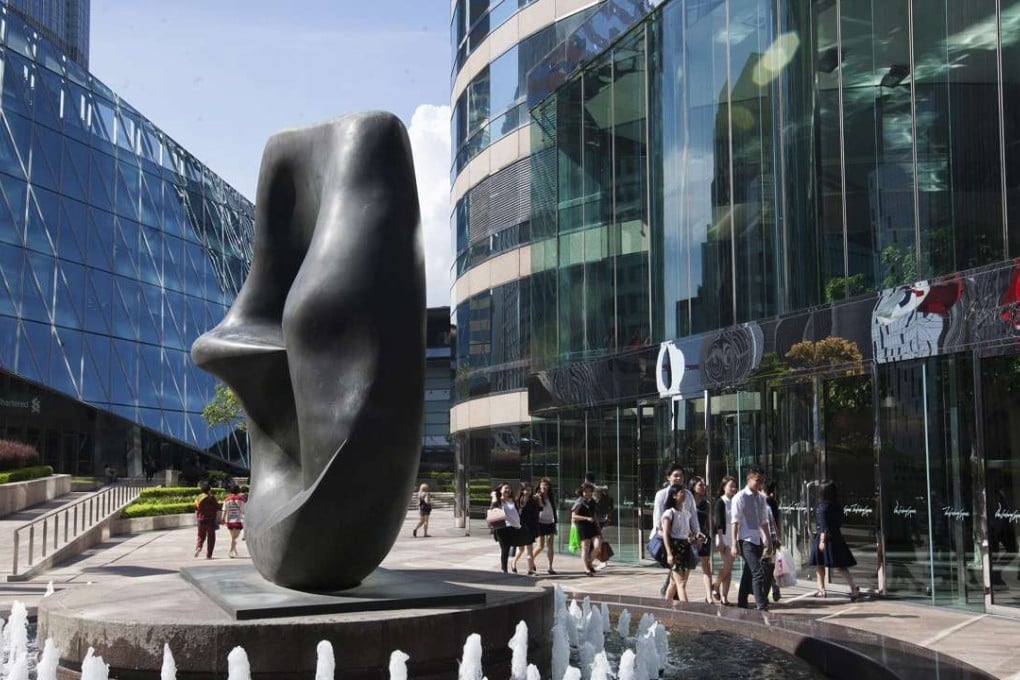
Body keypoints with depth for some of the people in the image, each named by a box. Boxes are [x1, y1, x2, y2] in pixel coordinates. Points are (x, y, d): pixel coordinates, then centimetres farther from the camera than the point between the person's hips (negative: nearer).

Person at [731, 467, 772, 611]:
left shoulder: (761, 498, 12)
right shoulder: (740, 498, -8)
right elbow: (735, 522, -10)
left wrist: (767, 539, 19)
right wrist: (734, 544, -14)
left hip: (758, 540, 7)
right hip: (746, 540, -7)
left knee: (748, 574, 13)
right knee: (758, 572, -15)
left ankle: (742, 604, 22)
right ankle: (761, 607, -15)